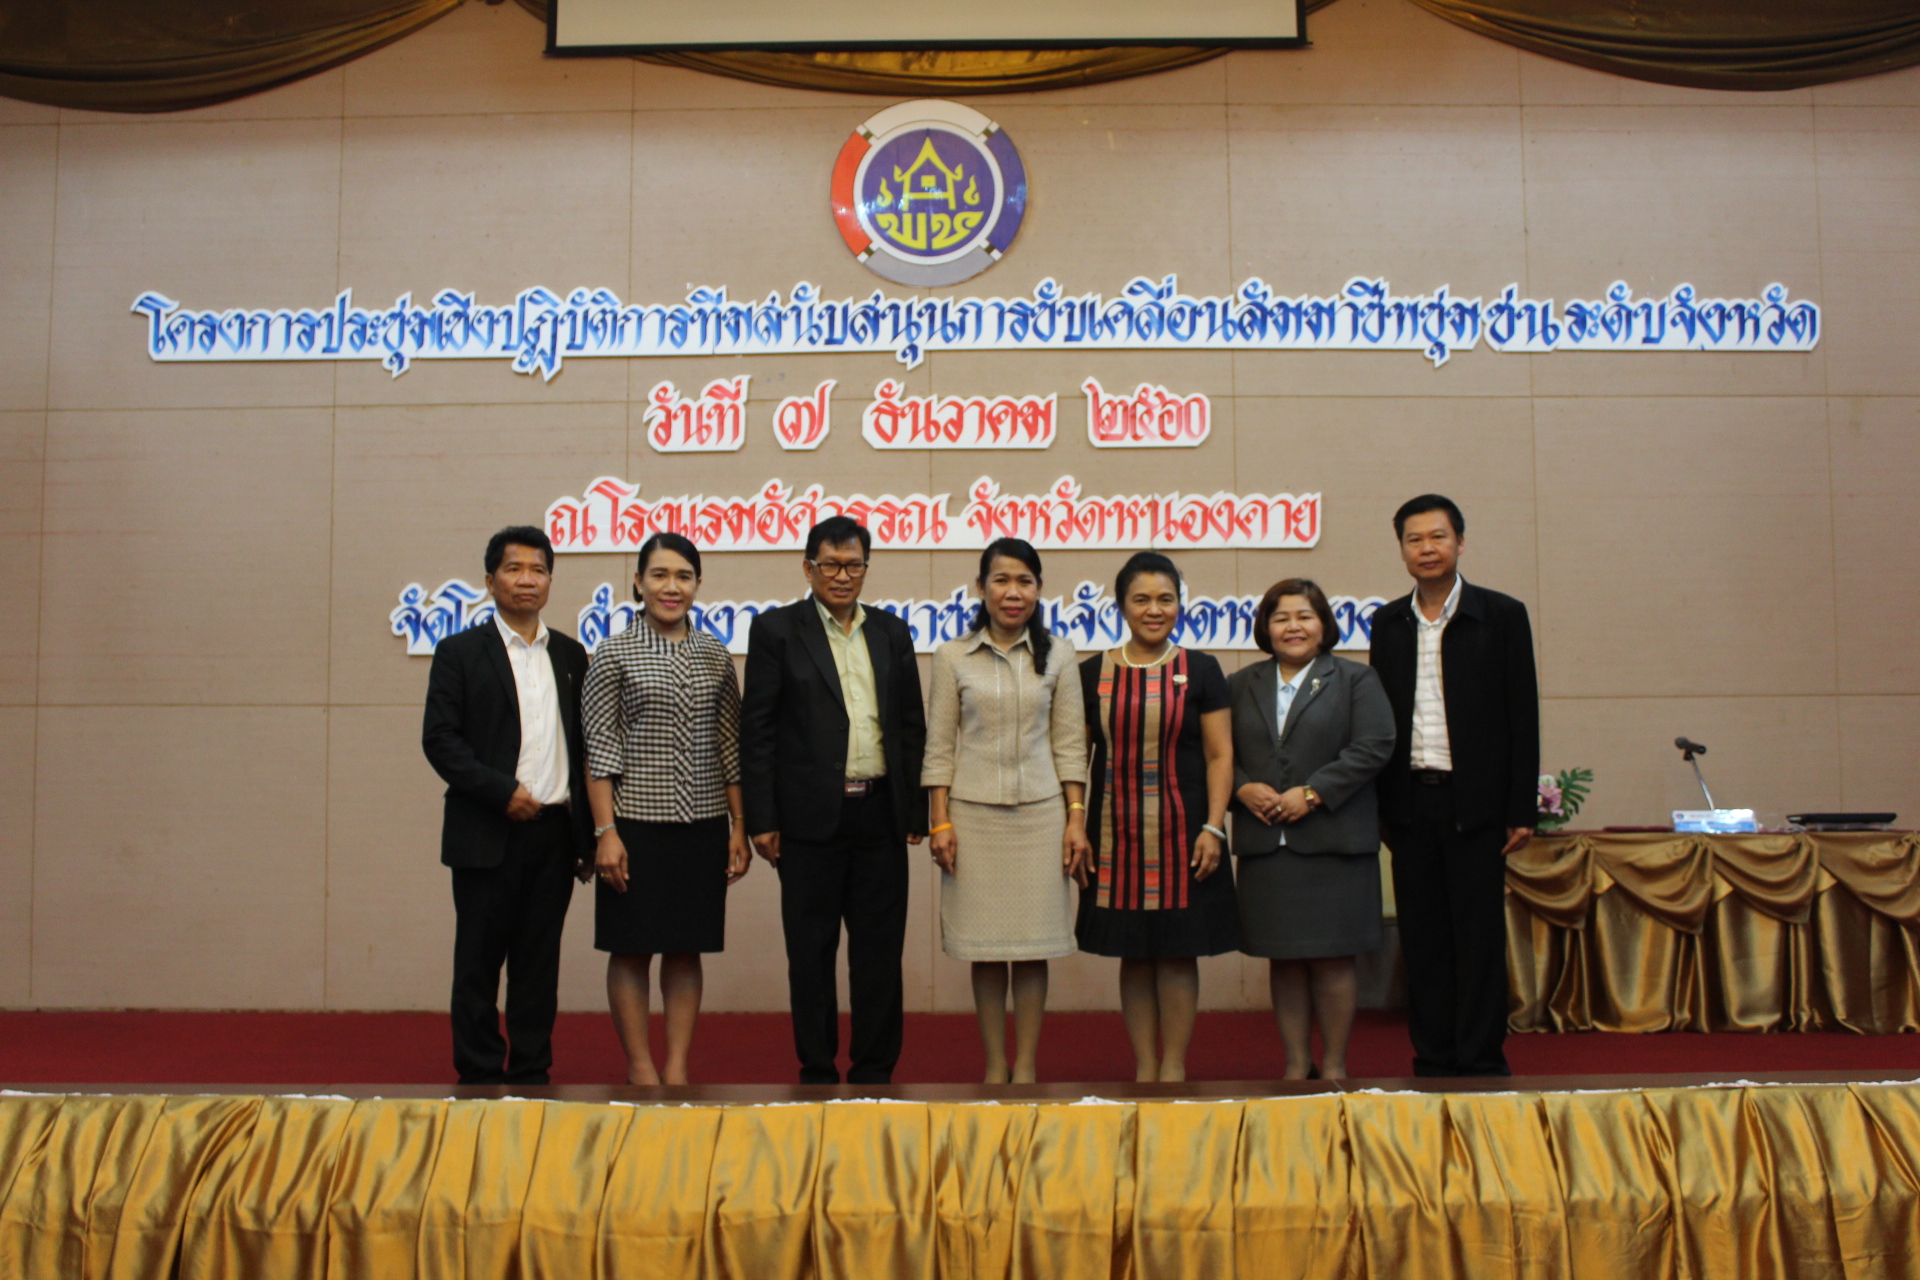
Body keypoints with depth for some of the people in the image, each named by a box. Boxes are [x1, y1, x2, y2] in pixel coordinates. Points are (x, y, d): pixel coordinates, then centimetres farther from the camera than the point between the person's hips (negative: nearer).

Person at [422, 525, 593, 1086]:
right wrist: (503, 792, -15)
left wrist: (588, 831, 7)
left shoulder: (571, 655, 13)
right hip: (488, 834, -3)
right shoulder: (460, 652, 1)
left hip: (555, 832, 4)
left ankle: (531, 1072, 16)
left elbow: (583, 746, 14)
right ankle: (479, 1075, 12)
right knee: (479, 960, 2)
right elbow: (439, 740, -6)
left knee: (540, 960, 8)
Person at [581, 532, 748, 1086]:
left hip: (703, 826, 3)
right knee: (631, 949, 5)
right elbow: (599, 749, -5)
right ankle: (640, 1067, 17)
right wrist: (605, 831, -10)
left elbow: (730, 747, 9)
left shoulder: (715, 656, 7)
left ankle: (678, 1067, 17)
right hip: (636, 824, -3)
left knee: (687, 948, 9)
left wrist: (739, 827, 6)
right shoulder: (614, 654, -2)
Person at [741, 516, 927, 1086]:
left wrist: (916, 812, 7)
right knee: (811, 953, 5)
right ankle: (818, 1073, 15)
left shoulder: (891, 632, 12)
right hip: (811, 818, -3)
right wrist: (761, 819, -7)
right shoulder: (777, 630, 1)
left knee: (881, 950, 7)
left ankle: (874, 1071, 16)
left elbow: (911, 725, 12)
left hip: (880, 816, 3)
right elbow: (758, 730, -2)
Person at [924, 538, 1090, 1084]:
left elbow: (1070, 744, 5)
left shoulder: (1056, 655, 5)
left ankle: (1026, 1067, 12)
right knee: (985, 948, 3)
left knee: (1033, 946, 2)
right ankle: (995, 1067, 14)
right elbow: (939, 747, 3)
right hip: (973, 814, 0)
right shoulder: (953, 657, 3)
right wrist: (940, 823, -3)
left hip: (1040, 813, 0)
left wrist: (1076, 820, -1)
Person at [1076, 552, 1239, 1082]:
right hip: (1117, 833, 1)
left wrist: (1213, 827, -7)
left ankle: (1174, 1066, 13)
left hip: (1181, 831, -1)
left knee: (1177, 952, 2)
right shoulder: (1092, 674, 6)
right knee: (1134, 954, 6)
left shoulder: (1200, 671, 4)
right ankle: (1144, 1065, 16)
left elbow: (1220, 755, 2)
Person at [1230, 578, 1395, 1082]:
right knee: (1283, 959, 6)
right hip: (1264, 844, 3)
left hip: (1332, 842, -3)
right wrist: (1244, 788, -9)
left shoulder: (1355, 680, 6)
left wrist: (1312, 794, -13)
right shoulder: (1241, 685, 16)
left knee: (1332, 959, 0)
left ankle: (1334, 1066, 11)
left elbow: (1373, 747, -6)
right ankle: (1296, 1064, 15)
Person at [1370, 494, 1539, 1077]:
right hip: (1409, 801, 3)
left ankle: (1481, 1061, 8)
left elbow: (1523, 716, -1)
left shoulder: (1501, 615, 1)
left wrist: (1522, 809, -6)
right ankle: (1433, 1059, 15)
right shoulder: (1388, 623, 10)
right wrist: (1379, 805, 6)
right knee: (1422, 936, 7)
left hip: (1475, 801, -3)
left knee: (1479, 935, 0)